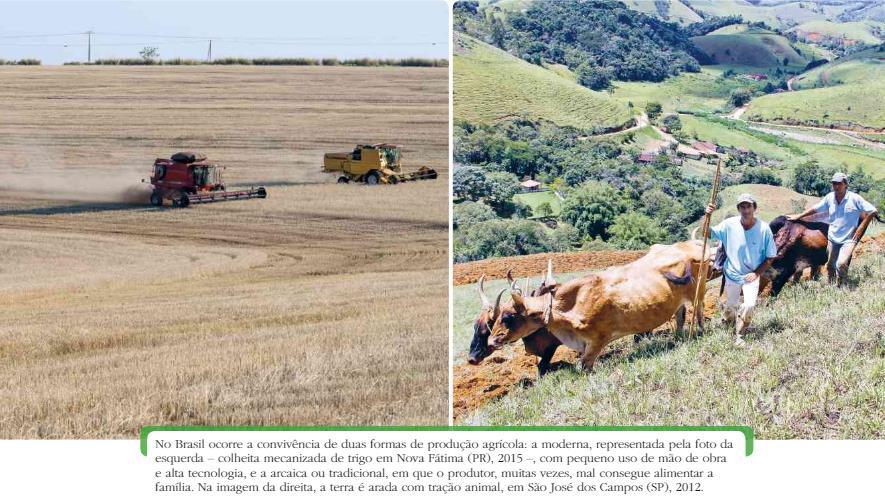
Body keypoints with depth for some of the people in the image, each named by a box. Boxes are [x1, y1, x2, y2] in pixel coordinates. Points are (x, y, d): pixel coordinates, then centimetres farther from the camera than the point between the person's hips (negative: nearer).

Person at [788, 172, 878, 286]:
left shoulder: (854, 198, -13)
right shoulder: (830, 197, 0)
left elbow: (873, 211, -10)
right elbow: (815, 209, 13)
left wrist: (860, 229, -11)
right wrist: (798, 216, 13)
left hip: (848, 239, -5)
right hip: (832, 238, 5)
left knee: (841, 264, -23)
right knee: (830, 265, 13)